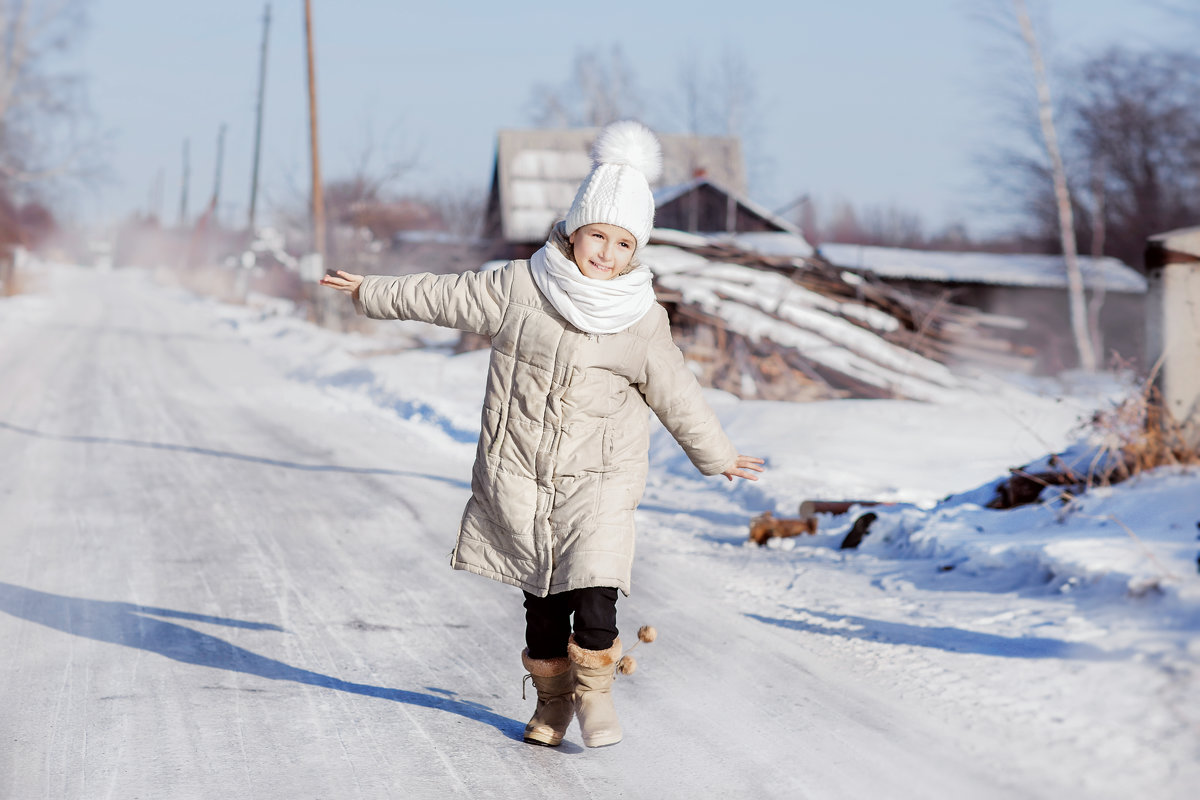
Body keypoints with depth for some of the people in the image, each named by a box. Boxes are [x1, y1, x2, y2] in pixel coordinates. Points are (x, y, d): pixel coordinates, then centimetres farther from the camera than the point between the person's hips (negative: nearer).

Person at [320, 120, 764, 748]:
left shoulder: (641, 322, -2)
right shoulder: (518, 286, -4)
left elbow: (676, 395, 10)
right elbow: (445, 297, 9)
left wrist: (717, 456, 19)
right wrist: (371, 292, 19)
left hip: (597, 483, -1)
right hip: (518, 476, 1)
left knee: (595, 603, -15)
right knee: (543, 602, 8)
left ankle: (594, 691, 11)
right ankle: (552, 701, 31)